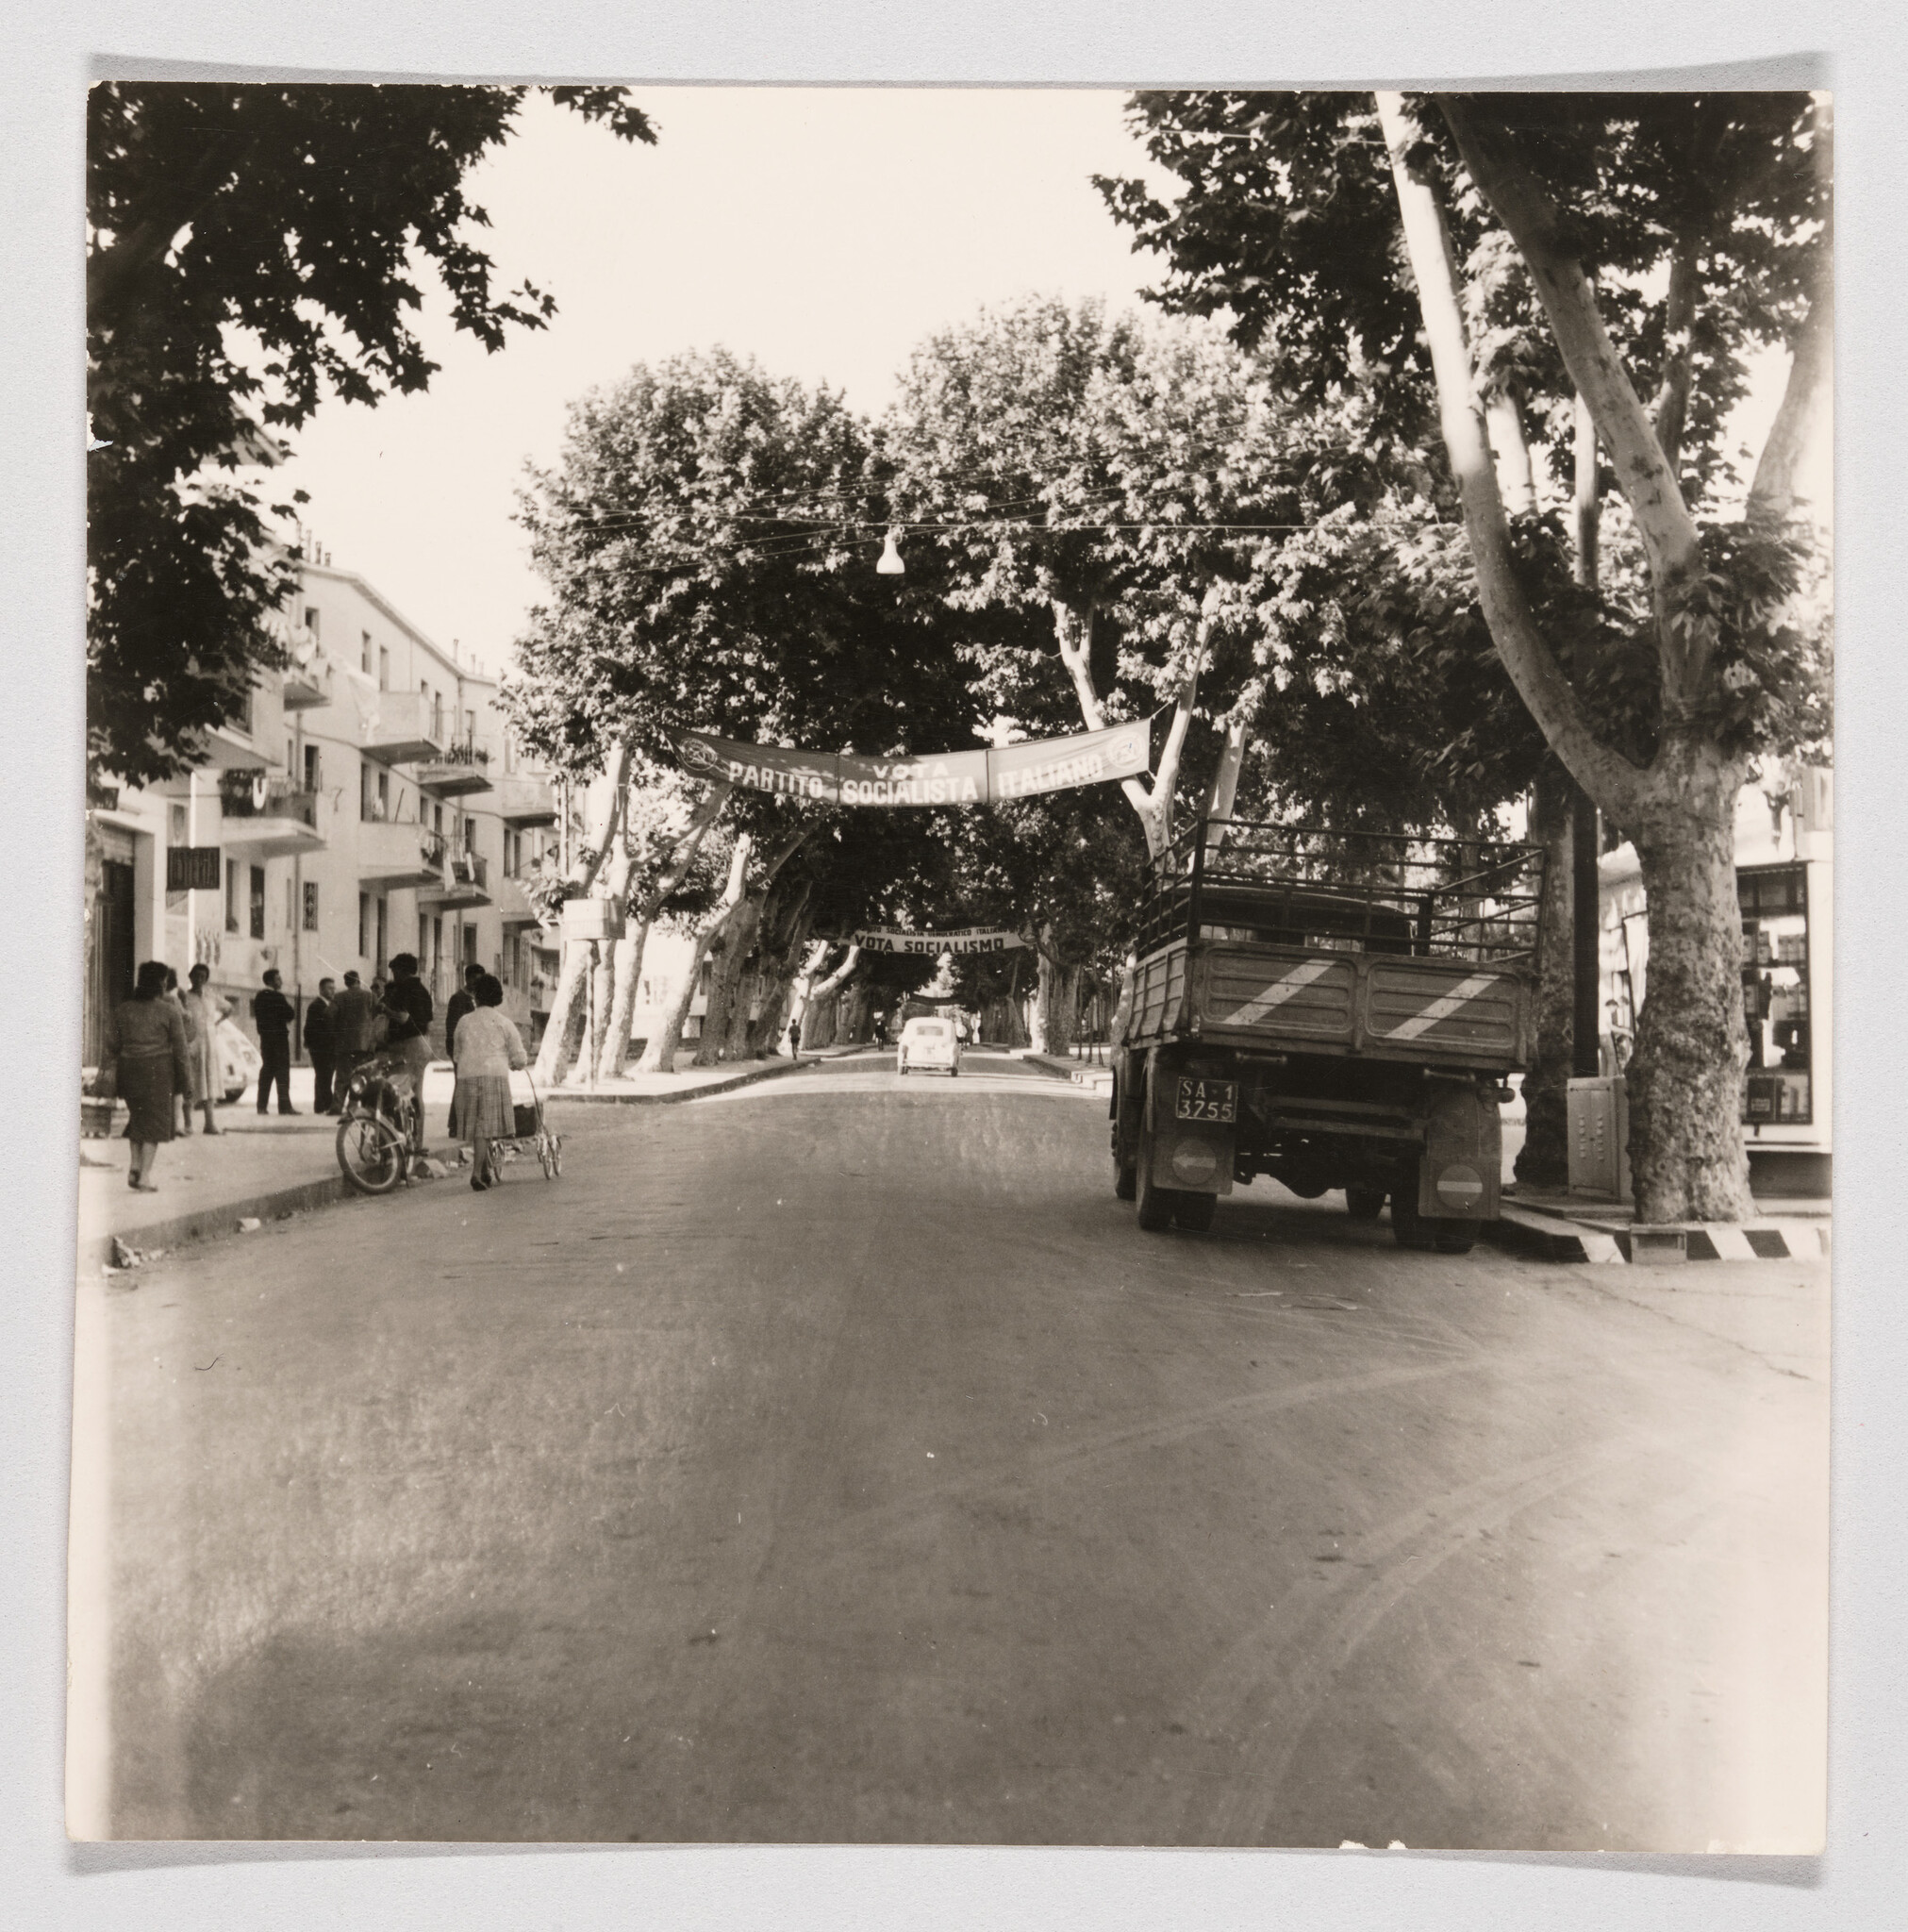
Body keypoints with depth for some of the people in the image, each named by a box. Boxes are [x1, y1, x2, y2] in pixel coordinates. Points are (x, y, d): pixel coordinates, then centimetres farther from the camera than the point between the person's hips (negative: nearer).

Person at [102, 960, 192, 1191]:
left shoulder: (122, 1010, 6)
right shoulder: (170, 1011, -3)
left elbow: (112, 1044, 7)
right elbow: (179, 1048, -2)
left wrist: (113, 1074, 17)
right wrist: (184, 1077, 5)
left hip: (128, 1068, 3)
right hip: (158, 1068, -3)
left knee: (137, 1116, 20)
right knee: (155, 1120, 2)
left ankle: (135, 1165, 8)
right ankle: (145, 1175, -2)